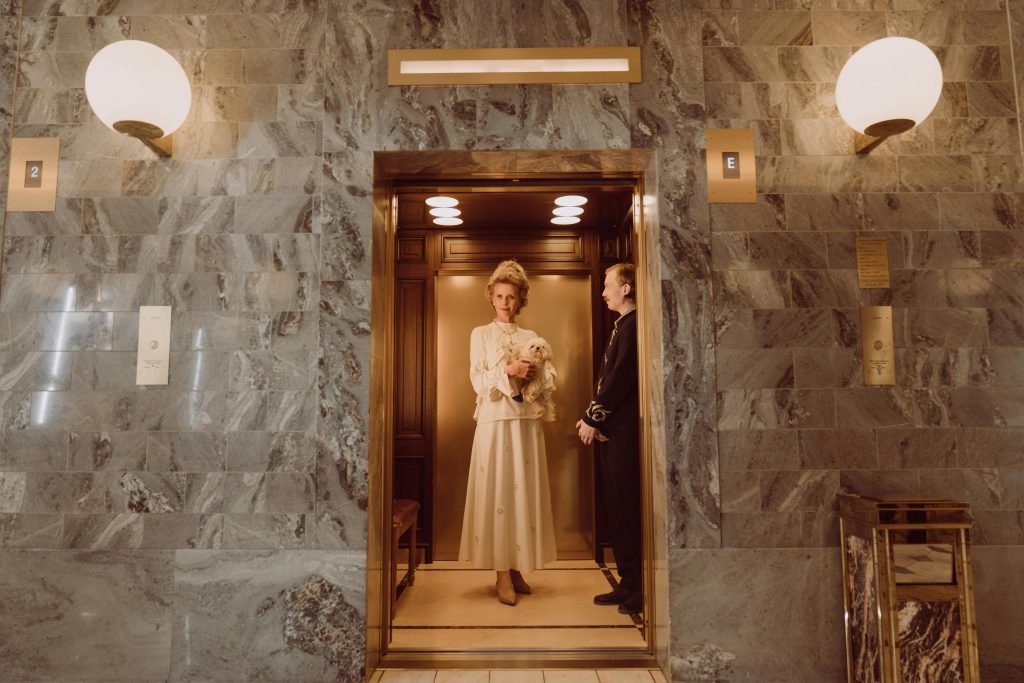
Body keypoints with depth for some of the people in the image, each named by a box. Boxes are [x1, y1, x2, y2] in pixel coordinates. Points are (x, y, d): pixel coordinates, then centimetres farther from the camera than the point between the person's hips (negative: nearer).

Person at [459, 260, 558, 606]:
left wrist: (533, 376, -11)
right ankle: (502, 574, 2)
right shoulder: (481, 334, 7)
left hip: (526, 421, 3)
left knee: (524, 490, 4)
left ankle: (516, 567, 14)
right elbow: (478, 380, -3)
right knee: (497, 491, -4)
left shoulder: (531, 337, 14)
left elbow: (546, 377, 10)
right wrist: (509, 372, -16)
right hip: (495, 420, -3)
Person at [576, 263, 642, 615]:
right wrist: (591, 419, 9)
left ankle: (641, 589, 9)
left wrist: (593, 419, -12)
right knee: (617, 509, 13)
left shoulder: (634, 325, -11)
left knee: (628, 508, -3)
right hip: (611, 431, 10)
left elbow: (621, 377, -18)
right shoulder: (622, 326, 19)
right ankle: (628, 583, 23)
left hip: (624, 431, -10)